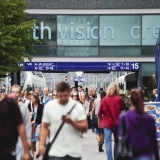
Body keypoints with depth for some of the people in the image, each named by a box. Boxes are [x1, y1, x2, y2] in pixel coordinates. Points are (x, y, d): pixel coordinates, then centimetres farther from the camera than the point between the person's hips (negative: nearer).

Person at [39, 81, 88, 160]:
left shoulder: (77, 106, -3)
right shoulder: (49, 106, 0)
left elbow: (84, 128, -5)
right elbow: (45, 127, 5)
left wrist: (71, 122, -22)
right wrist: (42, 144, -6)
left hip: (74, 152, 1)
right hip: (55, 152, -1)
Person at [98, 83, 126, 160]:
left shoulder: (104, 100, -5)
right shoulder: (119, 99, -6)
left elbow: (99, 114, -1)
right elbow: (124, 108, 13)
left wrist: (99, 122, 13)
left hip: (107, 123, -1)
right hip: (117, 123, 1)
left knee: (108, 142, -1)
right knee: (117, 142, 16)